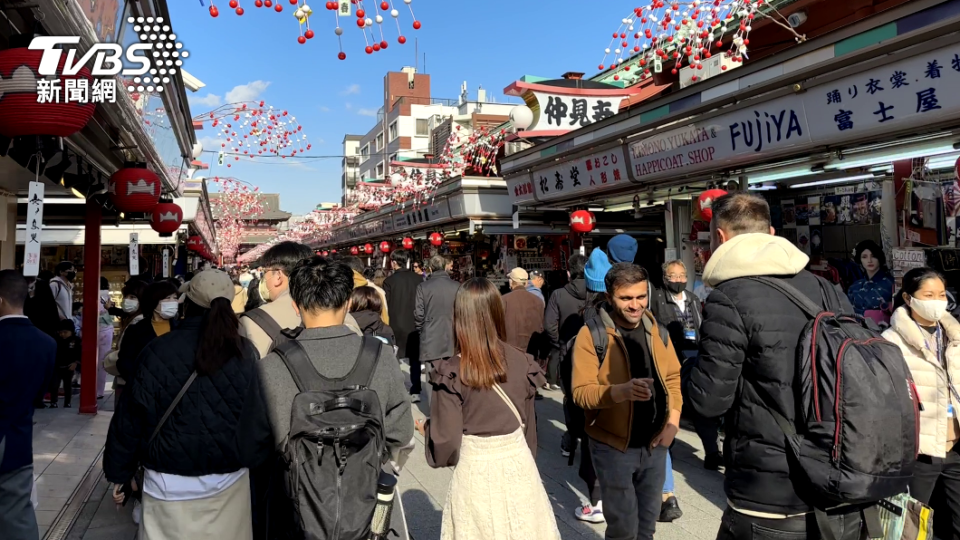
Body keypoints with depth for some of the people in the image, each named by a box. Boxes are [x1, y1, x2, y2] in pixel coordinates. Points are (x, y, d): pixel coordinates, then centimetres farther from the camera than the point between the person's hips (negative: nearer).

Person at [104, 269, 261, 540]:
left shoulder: (159, 351, -11)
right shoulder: (246, 352, -6)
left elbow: (131, 417, -5)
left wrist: (119, 472, 7)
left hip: (172, 482, -2)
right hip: (230, 479, 2)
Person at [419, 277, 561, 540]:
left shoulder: (452, 373, -15)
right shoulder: (522, 362, -4)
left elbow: (446, 440, -12)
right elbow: (529, 422, 6)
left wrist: (426, 428, 9)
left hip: (476, 469, -3)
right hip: (519, 463, 3)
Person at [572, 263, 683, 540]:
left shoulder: (656, 329, 1)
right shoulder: (591, 334, -15)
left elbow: (673, 377, 11)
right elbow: (582, 392, -19)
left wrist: (673, 421, -2)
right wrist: (622, 391, -35)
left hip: (654, 444, 5)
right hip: (613, 446, -5)